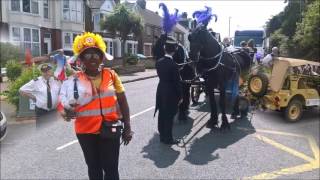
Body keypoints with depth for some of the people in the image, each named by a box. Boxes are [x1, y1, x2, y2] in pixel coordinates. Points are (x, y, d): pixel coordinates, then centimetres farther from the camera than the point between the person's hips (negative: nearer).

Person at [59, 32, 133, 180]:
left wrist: (127, 127, 2)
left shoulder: (111, 75, -3)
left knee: (111, 168, 5)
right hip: (86, 132, 1)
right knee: (94, 167, 17)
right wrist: (67, 112, -23)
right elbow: (65, 107, 1)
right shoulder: (75, 79, -5)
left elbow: (123, 102, 3)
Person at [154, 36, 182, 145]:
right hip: (171, 93, -6)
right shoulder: (173, 65, -19)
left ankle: (162, 136, 25)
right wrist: (180, 96, -7)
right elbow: (177, 82, -14)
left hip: (161, 91, 6)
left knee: (162, 114, 14)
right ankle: (168, 138, 11)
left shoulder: (159, 62, 0)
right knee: (169, 116, 3)